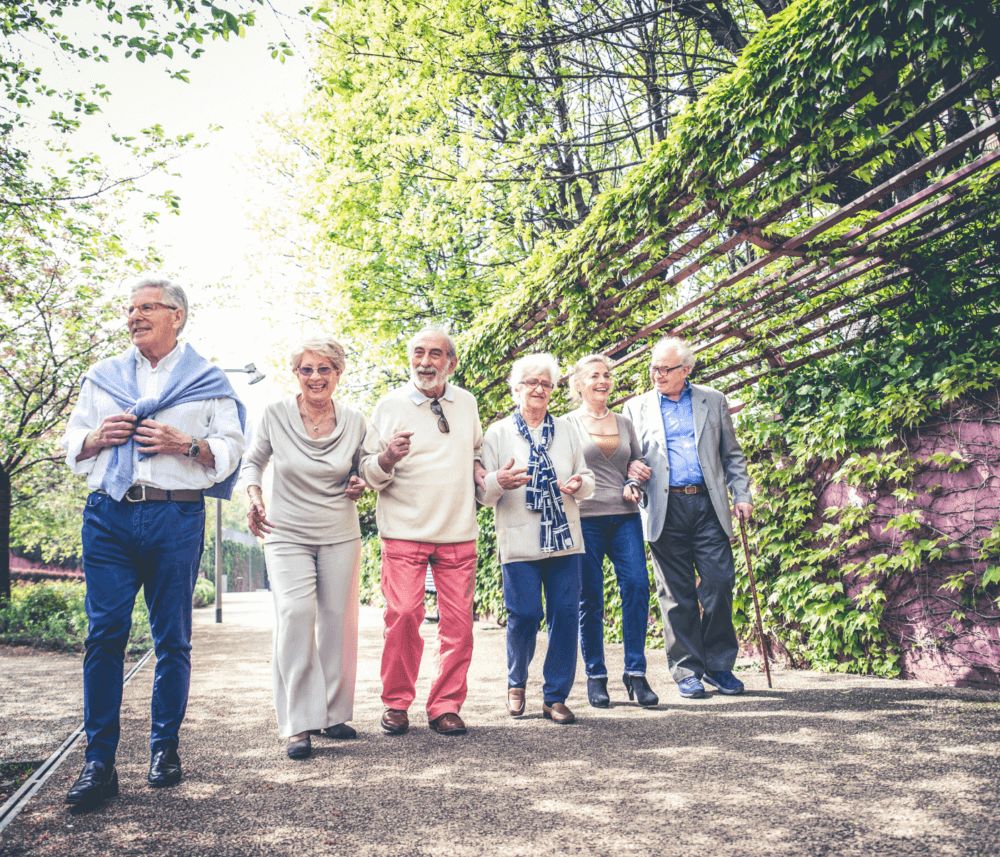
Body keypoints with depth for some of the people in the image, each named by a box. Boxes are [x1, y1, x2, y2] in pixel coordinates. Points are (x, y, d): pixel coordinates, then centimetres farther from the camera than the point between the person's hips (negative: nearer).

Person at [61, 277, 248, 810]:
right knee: (105, 633, -4)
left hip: (176, 517, -2)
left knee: (172, 637, 3)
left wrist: (186, 444, -12)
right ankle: (99, 762, 1)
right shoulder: (103, 377, 20)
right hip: (108, 515, 2)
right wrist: (98, 436, -1)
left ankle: (165, 747, 17)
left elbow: (231, 447, 5)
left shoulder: (206, 380, 10)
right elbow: (72, 441, 21)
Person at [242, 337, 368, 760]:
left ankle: (334, 713, 21)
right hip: (287, 534, -2)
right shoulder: (275, 415, -5)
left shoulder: (355, 421, 0)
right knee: (294, 616, -17)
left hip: (340, 535, 2)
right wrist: (255, 498, -8)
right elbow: (253, 462, 9)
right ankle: (299, 724, -10)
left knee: (338, 621, 4)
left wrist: (360, 484, -5)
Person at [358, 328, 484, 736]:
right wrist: (387, 459, -22)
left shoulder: (466, 403, 12)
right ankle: (396, 703, 10)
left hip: (458, 533, 3)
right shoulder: (389, 405, 1)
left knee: (458, 621, 1)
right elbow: (367, 470, -2)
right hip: (404, 531, -3)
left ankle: (446, 706, 13)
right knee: (403, 616, -7)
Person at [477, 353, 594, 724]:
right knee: (524, 614, -6)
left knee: (566, 614, -2)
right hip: (520, 541, -3)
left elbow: (587, 478, 18)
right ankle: (516, 685, 21)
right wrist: (499, 481, -20)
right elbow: (482, 492, 3)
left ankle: (556, 696, 12)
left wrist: (579, 484, -7)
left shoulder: (566, 430, 15)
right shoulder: (498, 433, 6)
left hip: (564, 539, 3)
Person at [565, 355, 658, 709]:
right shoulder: (567, 425, 5)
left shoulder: (624, 423, 16)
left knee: (637, 585, -10)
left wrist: (634, 484, 4)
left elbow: (639, 463, 23)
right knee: (590, 599, 0)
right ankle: (596, 676, 12)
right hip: (584, 518, -3)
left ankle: (636, 672, 0)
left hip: (625, 517, 3)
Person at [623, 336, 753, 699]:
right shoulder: (636, 408, 12)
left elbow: (732, 454, 16)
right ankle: (687, 670, 13)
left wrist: (742, 495, 6)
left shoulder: (713, 401, 14)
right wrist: (633, 474, -9)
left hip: (708, 505, 1)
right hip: (665, 509, 0)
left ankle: (718, 665, 13)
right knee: (677, 593, 2)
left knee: (720, 582, -4)